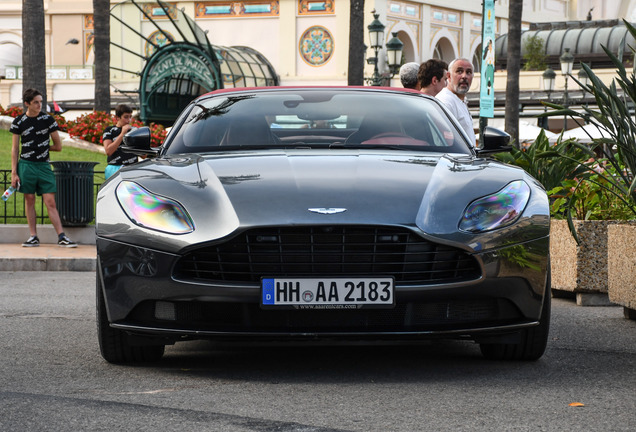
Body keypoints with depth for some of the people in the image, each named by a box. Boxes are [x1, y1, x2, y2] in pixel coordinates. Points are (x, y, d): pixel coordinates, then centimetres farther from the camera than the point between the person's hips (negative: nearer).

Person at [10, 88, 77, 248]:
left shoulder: (48, 119, 2)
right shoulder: (19, 122, 3)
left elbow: (58, 146, 8)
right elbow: (15, 148, 6)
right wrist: (14, 172, 1)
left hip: (44, 165, -1)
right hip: (26, 165, 1)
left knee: (50, 201, -5)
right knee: (29, 200, 4)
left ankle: (61, 237, -7)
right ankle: (33, 237, 10)